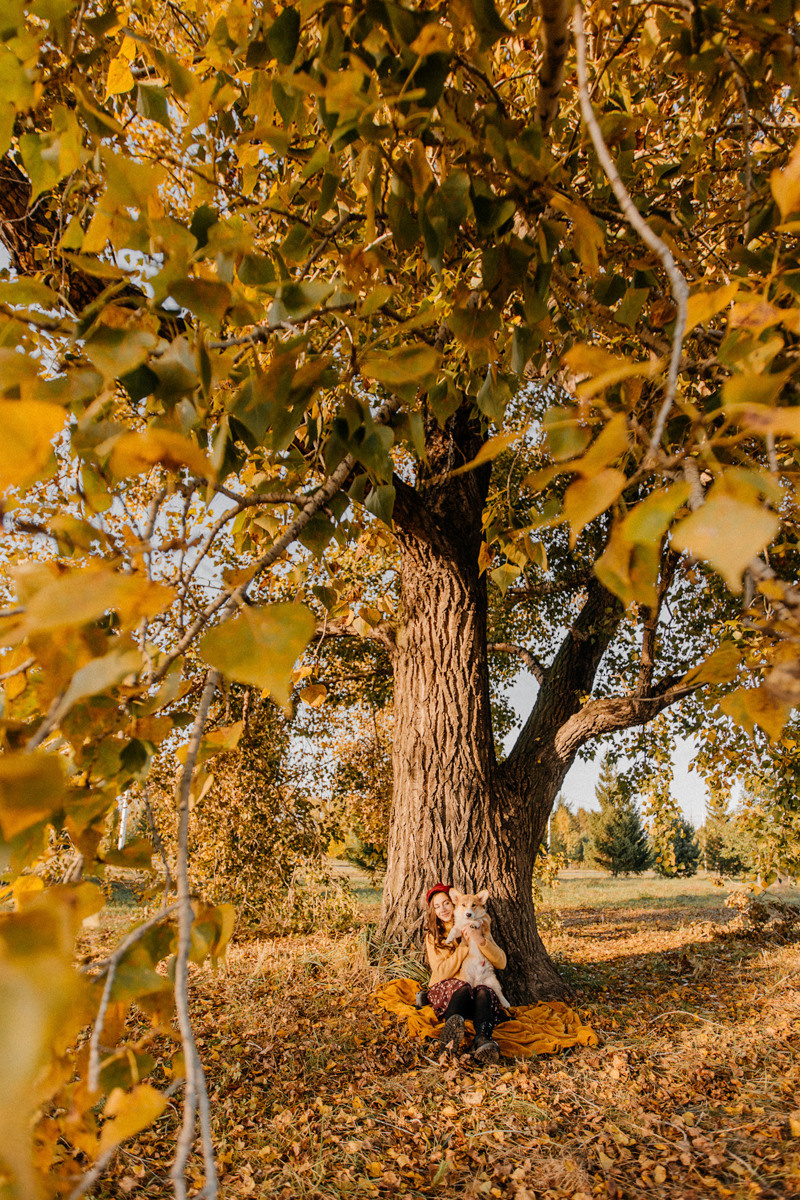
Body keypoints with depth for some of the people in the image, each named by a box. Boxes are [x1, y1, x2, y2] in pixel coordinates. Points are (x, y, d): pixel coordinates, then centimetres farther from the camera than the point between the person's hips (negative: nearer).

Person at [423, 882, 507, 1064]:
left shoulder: (478, 929, 11)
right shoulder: (432, 936, 9)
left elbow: (501, 963, 2)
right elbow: (442, 972, -6)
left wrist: (481, 940, -13)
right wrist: (463, 946, -12)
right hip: (445, 989, -1)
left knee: (483, 993, -35)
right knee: (462, 987, -36)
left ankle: (483, 1039, -60)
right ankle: (453, 1024, -64)